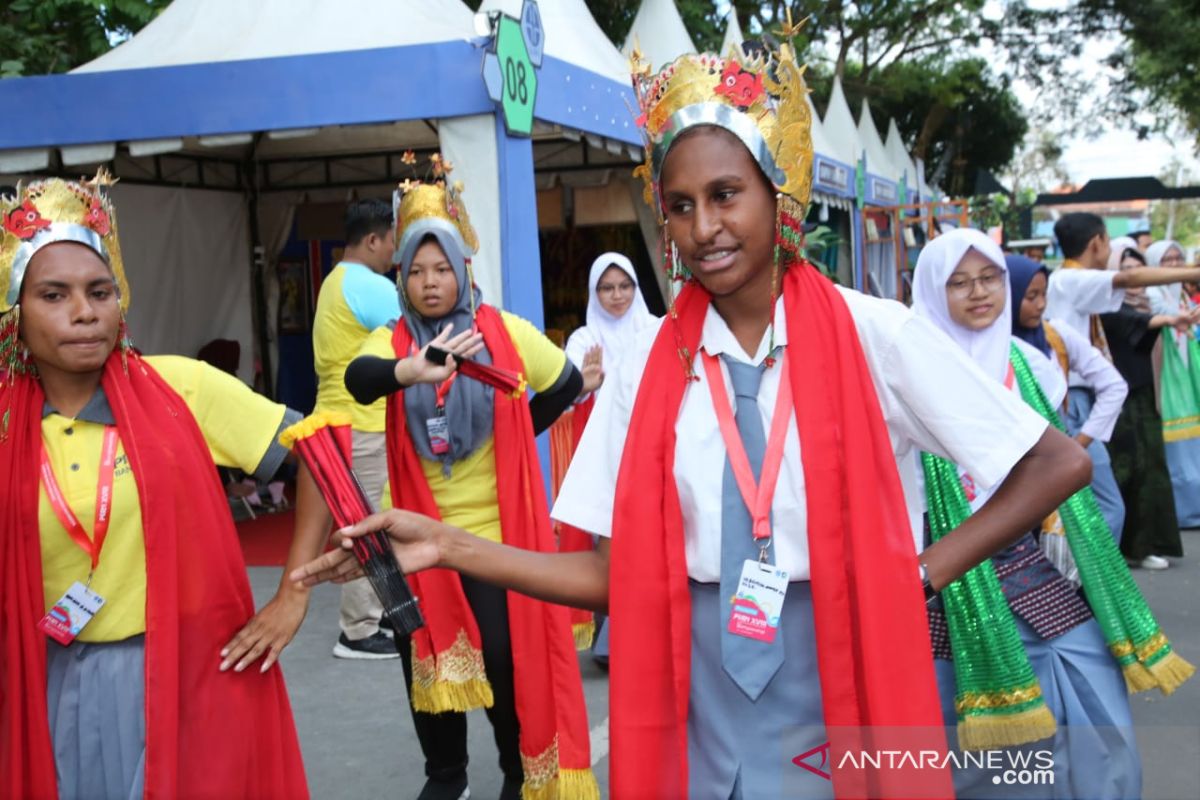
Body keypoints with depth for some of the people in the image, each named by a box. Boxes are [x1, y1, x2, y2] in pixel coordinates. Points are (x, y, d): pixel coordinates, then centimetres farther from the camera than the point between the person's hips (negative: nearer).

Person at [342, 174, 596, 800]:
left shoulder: (504, 332, -4)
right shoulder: (393, 340, -3)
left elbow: (567, 384, 9)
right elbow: (359, 378, -26)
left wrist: (515, 436, 5)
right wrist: (410, 369, -46)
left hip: (496, 530, -2)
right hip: (420, 533, 2)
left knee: (507, 659, 0)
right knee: (427, 660, 11)